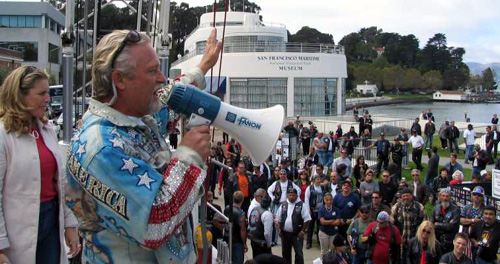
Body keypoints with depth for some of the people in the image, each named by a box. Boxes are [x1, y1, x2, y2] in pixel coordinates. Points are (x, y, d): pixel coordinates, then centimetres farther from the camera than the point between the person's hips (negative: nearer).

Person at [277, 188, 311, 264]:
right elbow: (279, 219, 13)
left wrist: (303, 231, -11)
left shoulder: (302, 205, -7)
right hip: (284, 233, 5)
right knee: (285, 253, 15)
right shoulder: (283, 205, 6)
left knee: (299, 253, -2)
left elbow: (307, 219, -8)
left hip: (297, 234, -4)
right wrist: (279, 229, 4)